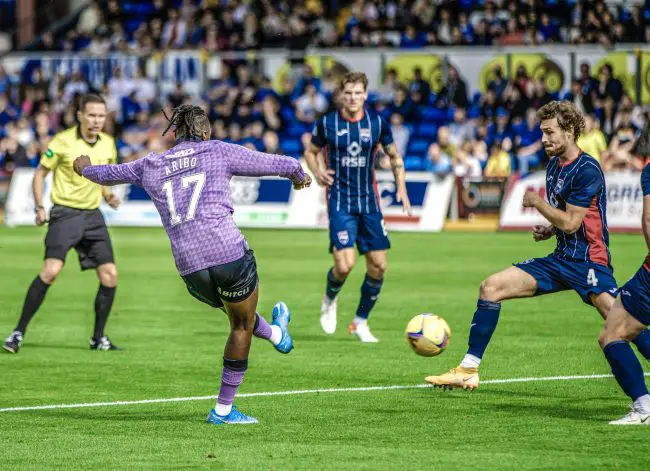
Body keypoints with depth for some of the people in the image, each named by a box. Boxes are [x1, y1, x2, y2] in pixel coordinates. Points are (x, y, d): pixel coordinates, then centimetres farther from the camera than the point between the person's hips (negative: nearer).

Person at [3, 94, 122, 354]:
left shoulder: (108, 144, 6)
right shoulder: (63, 141, -9)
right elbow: (40, 173, 0)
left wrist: (109, 196, 2)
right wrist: (40, 208, -11)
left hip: (93, 215, 5)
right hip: (65, 213, -5)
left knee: (110, 275, -3)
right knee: (51, 270, -21)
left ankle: (98, 338, 12)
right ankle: (18, 332, -12)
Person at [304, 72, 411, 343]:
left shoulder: (377, 123, 0)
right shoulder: (327, 124, -4)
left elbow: (394, 156, 13)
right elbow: (310, 152, 11)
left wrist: (401, 188, 2)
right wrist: (317, 172, -9)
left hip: (369, 201, 3)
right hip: (340, 202, -3)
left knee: (378, 265, -1)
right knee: (345, 264, -17)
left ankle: (360, 322, 17)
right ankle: (329, 300, 17)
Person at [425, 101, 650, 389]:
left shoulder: (587, 170, -15)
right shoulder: (555, 165, 12)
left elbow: (570, 222, -18)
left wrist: (536, 202, -7)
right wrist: (549, 230, 7)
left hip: (588, 262, -8)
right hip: (562, 258, 8)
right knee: (491, 287, -1)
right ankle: (469, 371, 3)